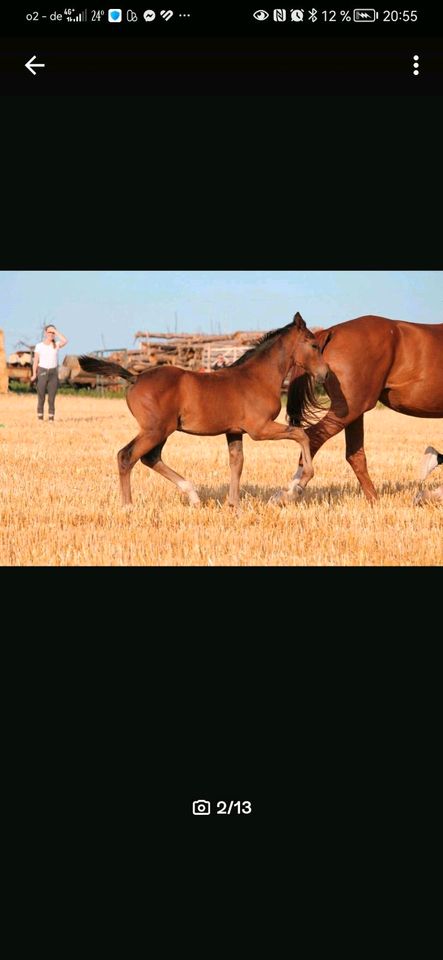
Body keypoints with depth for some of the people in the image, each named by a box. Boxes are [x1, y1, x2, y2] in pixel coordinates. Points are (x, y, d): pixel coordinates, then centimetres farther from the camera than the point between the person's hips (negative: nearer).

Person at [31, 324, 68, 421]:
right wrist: (34, 374, -13)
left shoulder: (56, 345, 2)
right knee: (41, 398, -1)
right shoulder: (39, 346, 1)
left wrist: (56, 331, -15)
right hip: (42, 373, -1)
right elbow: (35, 361, -1)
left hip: (53, 373, 1)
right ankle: (40, 419, 5)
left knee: (51, 398, -3)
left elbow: (65, 341, -20)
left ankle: (51, 419, 1)